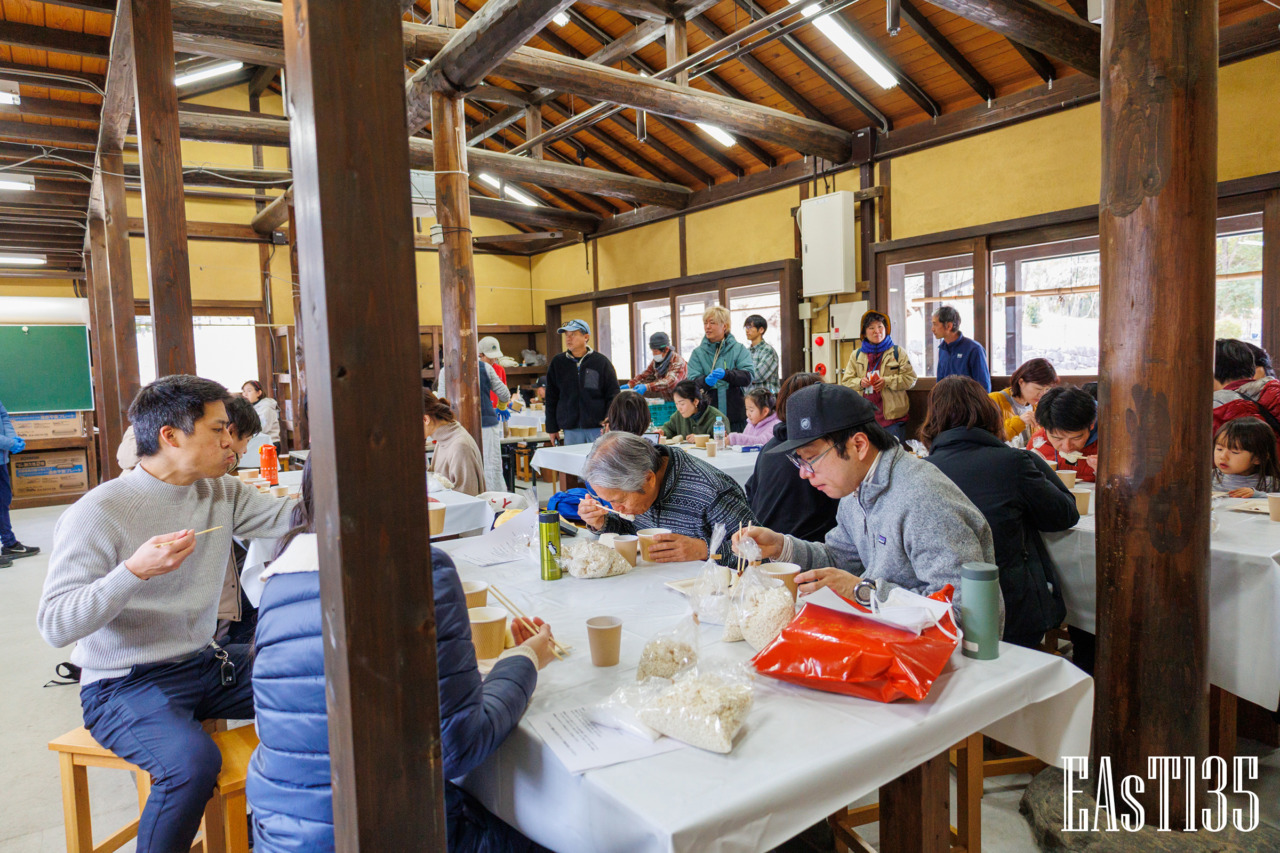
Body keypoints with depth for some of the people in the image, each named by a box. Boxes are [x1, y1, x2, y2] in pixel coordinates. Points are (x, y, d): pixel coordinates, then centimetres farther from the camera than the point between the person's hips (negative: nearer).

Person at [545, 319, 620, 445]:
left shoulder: (602, 362, 1)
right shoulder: (557, 363, 8)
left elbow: (613, 395, 3)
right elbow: (551, 399, 11)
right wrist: (552, 428, 7)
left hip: (598, 428, -2)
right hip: (570, 430, 2)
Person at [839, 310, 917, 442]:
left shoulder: (897, 352, 7)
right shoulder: (856, 355, 13)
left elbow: (911, 379, 0)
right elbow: (845, 382, 11)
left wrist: (887, 381, -13)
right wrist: (860, 382, -10)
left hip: (892, 416, -2)